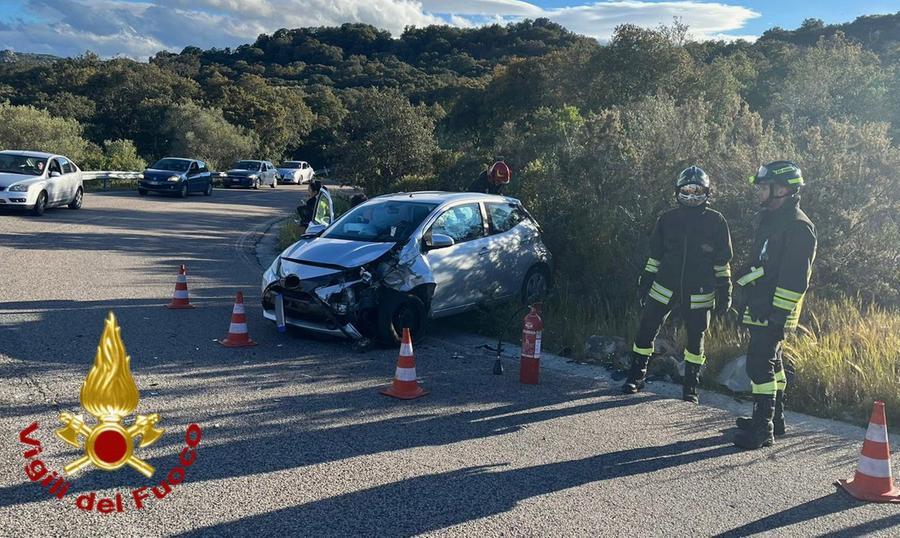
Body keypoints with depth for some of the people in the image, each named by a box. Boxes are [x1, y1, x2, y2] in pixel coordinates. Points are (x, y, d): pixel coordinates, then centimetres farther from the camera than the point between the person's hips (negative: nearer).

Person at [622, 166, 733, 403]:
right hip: (665, 288, 1)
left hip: (699, 293, -1)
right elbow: (655, 256, 10)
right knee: (646, 332, 1)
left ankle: (690, 386, 21)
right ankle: (636, 377, 16)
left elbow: (722, 262, 2)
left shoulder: (716, 221, -1)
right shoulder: (667, 219, 3)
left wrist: (724, 291, 0)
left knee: (696, 339, 8)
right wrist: (645, 283, 8)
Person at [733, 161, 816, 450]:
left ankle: (763, 430, -6)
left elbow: (795, 278, -21)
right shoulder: (771, 218, 16)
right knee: (771, 362, 18)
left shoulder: (798, 226, -16)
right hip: (760, 309, 10)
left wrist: (778, 313, -23)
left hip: (774, 312, -10)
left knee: (760, 365, -11)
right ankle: (774, 419, 30)